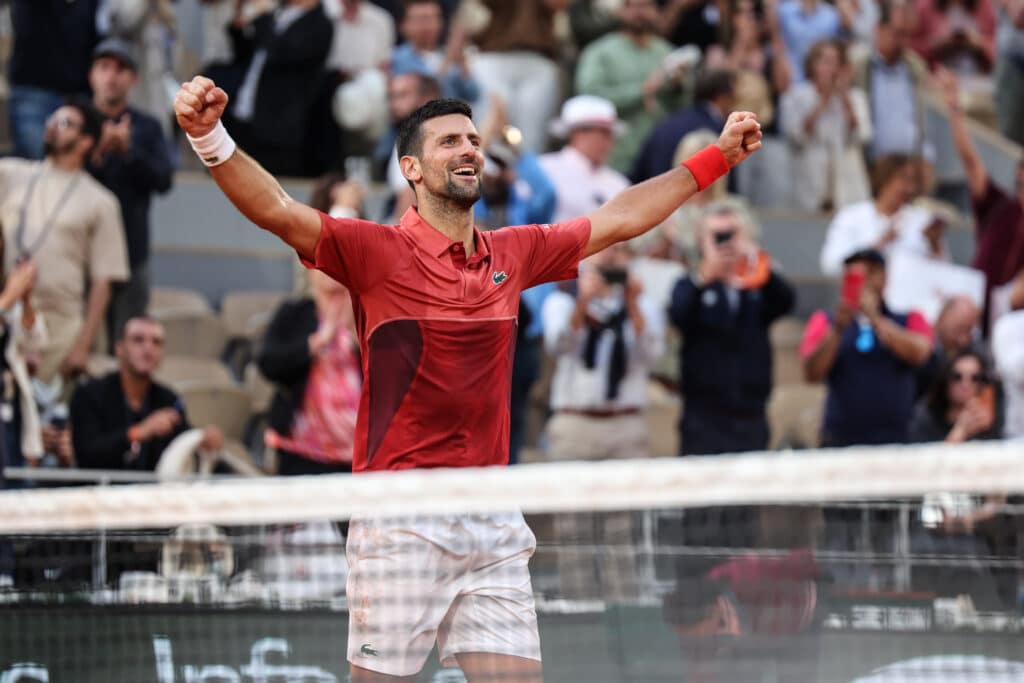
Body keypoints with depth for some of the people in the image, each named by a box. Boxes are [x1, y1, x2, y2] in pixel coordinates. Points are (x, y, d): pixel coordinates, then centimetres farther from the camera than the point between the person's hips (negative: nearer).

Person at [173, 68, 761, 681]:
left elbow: (618, 219, 23)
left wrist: (717, 158, 26)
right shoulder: (377, 252, -3)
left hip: (494, 523, 5)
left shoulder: (514, 254, 13)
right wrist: (210, 137, -32)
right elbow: (279, 211, -16)